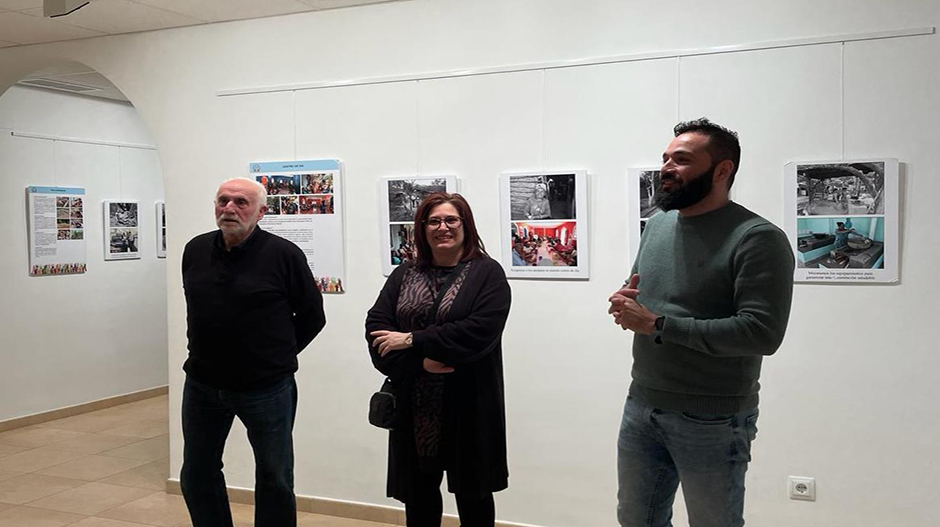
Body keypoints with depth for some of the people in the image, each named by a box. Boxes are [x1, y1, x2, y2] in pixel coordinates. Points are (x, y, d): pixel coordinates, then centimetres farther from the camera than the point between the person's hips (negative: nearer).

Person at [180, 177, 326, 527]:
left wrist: (278, 356, -1)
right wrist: (211, 353, 12)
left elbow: (312, 316, -3)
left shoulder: (284, 255, -12)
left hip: (265, 389, -4)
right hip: (202, 385, 5)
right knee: (196, 476, 16)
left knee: (275, 481, 9)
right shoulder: (195, 250, 3)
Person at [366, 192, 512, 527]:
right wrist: (419, 362, -17)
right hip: (414, 408, 4)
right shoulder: (404, 275, 10)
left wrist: (412, 341, -17)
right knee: (418, 494, 13)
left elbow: (480, 331, -17)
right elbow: (375, 327, -1)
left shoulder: (487, 273, -3)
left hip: (469, 406, -3)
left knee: (472, 494, 10)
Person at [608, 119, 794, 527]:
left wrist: (657, 324, -23)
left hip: (713, 422, -7)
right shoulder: (657, 224, 8)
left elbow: (762, 333, -25)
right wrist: (626, 304, -5)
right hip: (641, 406, 7)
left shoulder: (757, 238, -16)